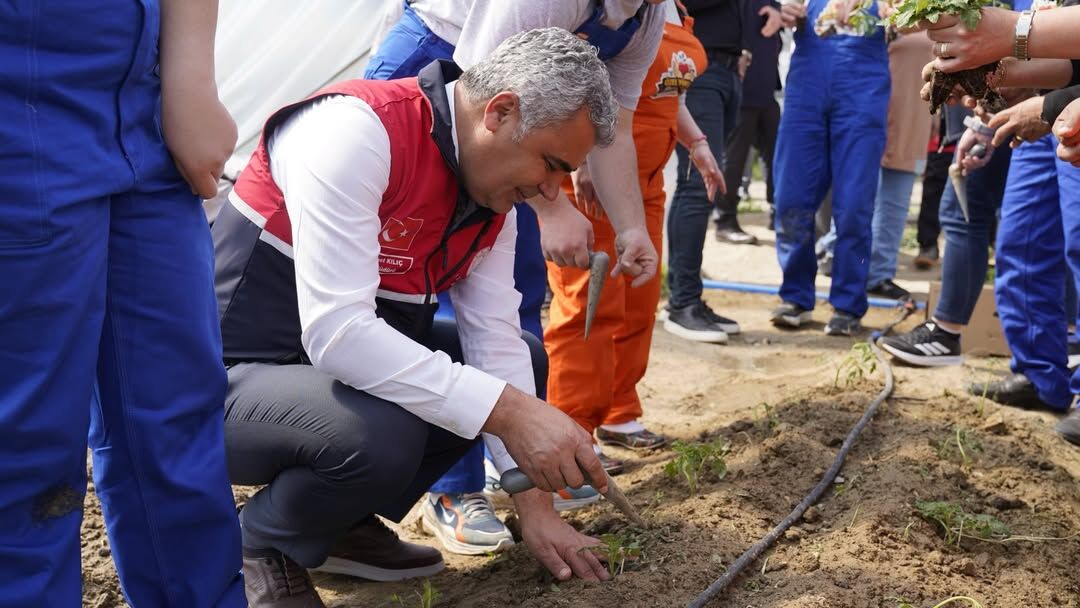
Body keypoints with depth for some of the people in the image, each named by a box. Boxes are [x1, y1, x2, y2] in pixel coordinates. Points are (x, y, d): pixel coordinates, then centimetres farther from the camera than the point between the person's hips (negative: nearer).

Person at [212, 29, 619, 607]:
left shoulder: (494, 192, -1)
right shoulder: (358, 129, -26)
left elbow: (496, 338, -1)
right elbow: (335, 331, -34)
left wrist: (534, 502, -4)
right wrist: (508, 411, -35)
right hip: (230, 378, -8)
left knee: (521, 363, 7)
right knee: (382, 434, -35)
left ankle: (343, 523, 12)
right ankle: (259, 544, -2)